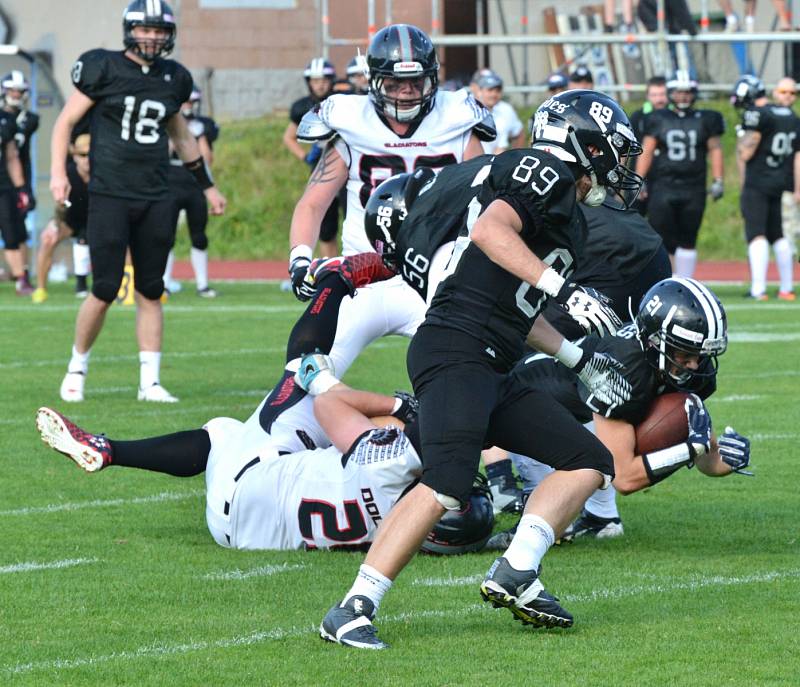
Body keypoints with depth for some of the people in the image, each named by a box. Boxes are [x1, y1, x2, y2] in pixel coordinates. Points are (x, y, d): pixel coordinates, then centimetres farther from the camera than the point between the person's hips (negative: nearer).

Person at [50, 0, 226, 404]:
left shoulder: (173, 79, 11)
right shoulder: (104, 69, -4)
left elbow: (180, 135, 26)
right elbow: (66, 121, 2)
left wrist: (207, 186, 29)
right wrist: (58, 171, -10)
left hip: (155, 199, 4)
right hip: (109, 195, -4)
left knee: (150, 292, 4)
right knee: (105, 292, -7)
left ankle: (150, 381, 6)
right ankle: (76, 369, 12)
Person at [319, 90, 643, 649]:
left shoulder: (566, 213, 27)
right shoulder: (545, 171, -1)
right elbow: (490, 231, -20)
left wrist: (582, 359, 32)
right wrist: (563, 289, -22)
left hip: (491, 372, 11)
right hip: (455, 349, -11)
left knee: (589, 462, 8)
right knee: (447, 486, -25)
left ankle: (514, 575, -5)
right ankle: (353, 610, -22)